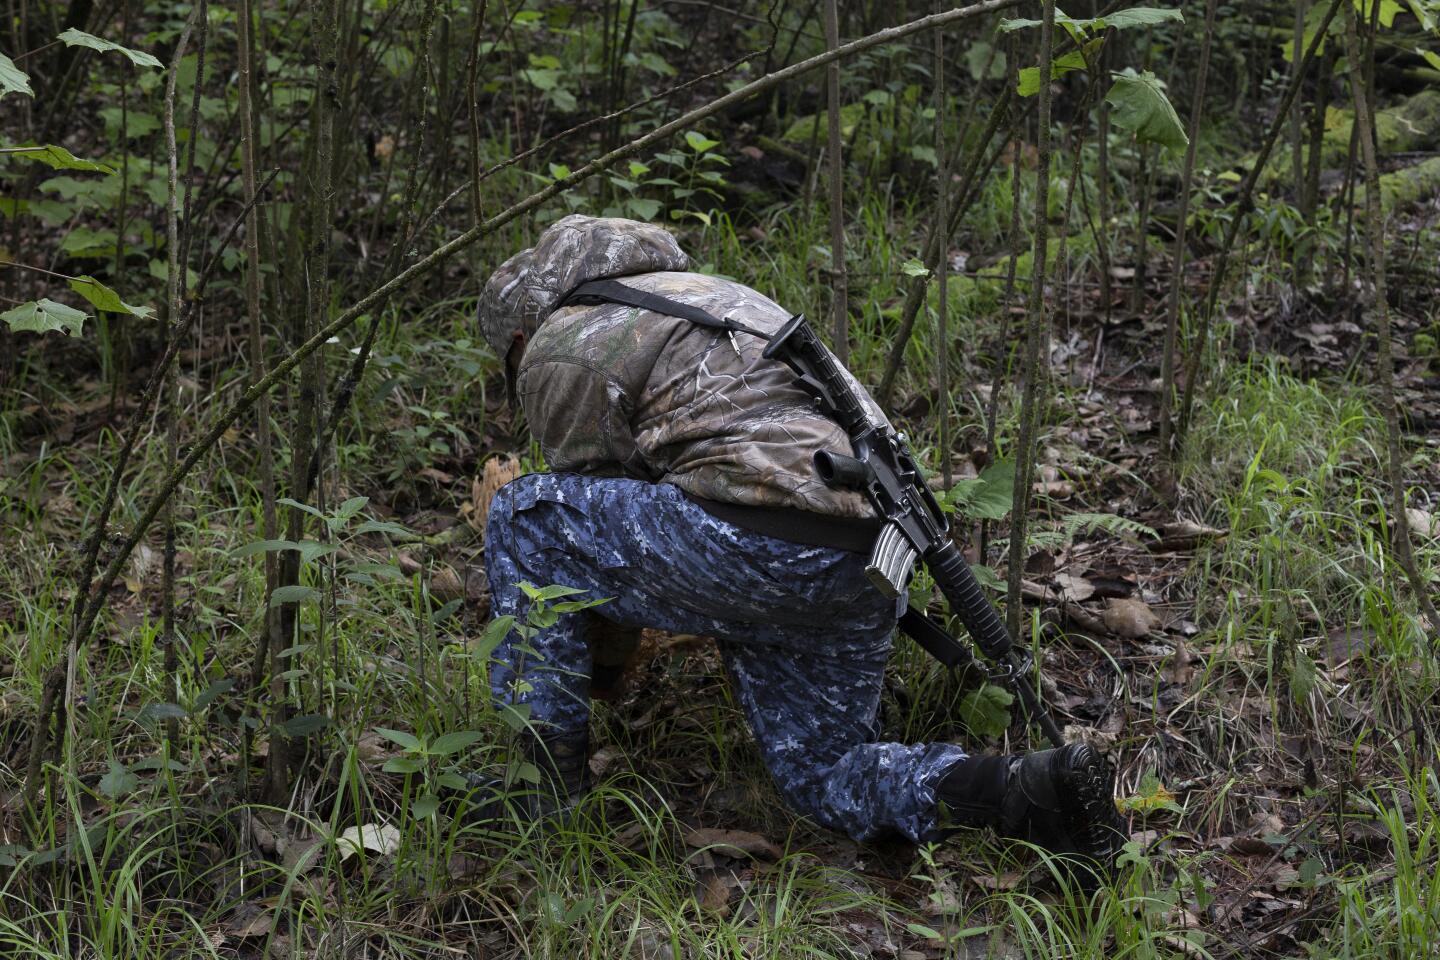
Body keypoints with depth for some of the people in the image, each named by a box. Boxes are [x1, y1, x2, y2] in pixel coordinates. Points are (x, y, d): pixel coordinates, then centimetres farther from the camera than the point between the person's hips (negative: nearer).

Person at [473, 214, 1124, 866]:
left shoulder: (559, 355, 6)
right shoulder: (698, 292, 33)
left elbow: (589, 513, 11)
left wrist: (597, 664, 28)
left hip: (759, 553, -9)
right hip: (866, 574, 9)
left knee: (522, 518, 8)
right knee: (829, 783, 21)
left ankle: (551, 786, 10)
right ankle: (1037, 790, -1)